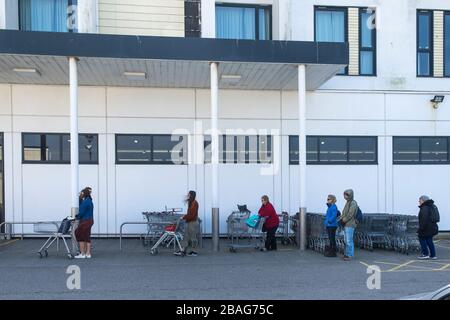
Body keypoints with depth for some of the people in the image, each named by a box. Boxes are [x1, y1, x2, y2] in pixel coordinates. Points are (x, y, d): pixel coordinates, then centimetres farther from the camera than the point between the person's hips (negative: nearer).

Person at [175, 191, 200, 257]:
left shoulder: (194, 203, -15)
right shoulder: (190, 203, 14)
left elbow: (191, 215, -20)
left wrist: (184, 217, -12)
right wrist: (185, 216, 6)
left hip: (193, 223, -10)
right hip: (189, 222, 10)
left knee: (193, 237, -1)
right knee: (186, 237, 9)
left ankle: (194, 252, 9)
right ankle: (183, 251, 13)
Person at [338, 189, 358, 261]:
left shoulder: (353, 203, -10)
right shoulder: (348, 203, 18)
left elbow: (350, 214, -17)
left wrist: (344, 220, -12)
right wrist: (341, 218, 3)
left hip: (350, 225, -9)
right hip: (346, 225, 9)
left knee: (349, 240, -8)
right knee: (346, 240, 11)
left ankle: (349, 255, -4)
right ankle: (347, 254, 17)